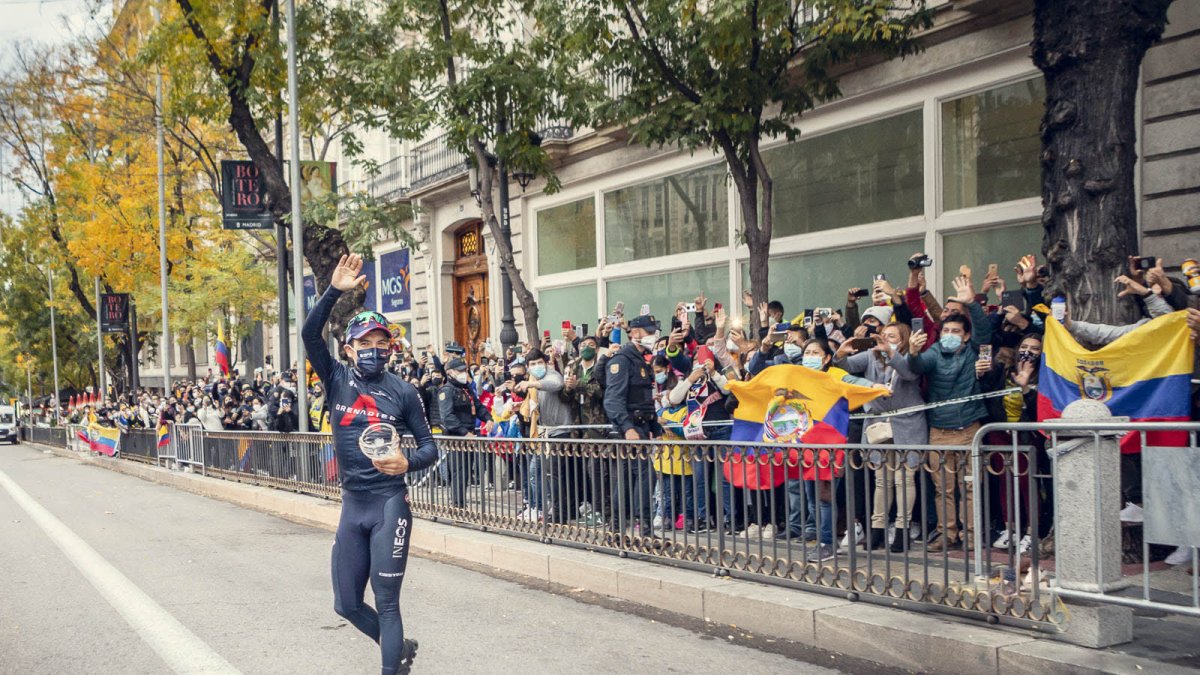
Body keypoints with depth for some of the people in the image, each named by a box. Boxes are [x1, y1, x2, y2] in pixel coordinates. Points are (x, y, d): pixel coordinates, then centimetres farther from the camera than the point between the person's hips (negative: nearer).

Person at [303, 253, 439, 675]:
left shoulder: (402, 392, -1)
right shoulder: (337, 380, 3)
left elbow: (429, 446, 1)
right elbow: (310, 334, -11)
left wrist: (407, 464, -20)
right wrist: (334, 291, -22)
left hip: (389, 505, -4)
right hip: (351, 505, 4)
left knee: (386, 602, -2)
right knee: (346, 604, 12)